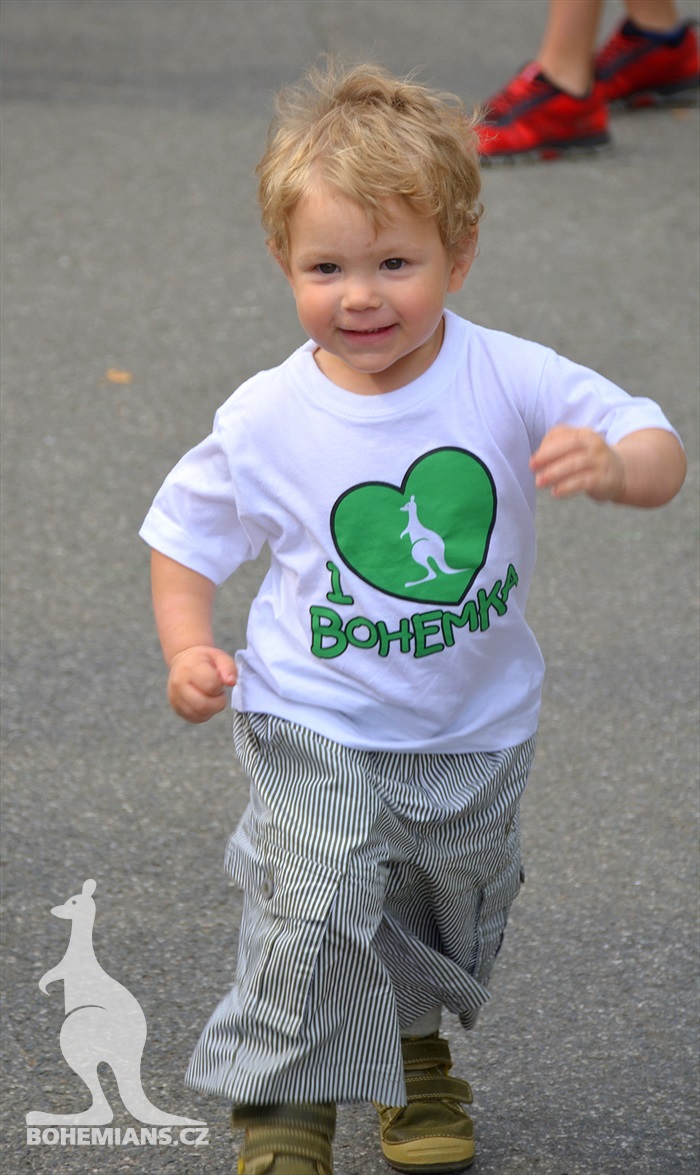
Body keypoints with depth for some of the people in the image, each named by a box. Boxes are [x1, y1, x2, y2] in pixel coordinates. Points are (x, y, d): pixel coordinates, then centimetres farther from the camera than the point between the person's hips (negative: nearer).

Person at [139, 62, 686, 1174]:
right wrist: (188, 650, -14)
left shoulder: (511, 382, -16)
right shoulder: (265, 422, -14)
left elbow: (661, 453, -16)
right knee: (317, 913, -19)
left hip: (477, 733, 3)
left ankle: (416, 1054, 51)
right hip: (320, 733, -2)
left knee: (451, 915, 22)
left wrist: (614, 464, -39)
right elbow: (189, 534, 1)